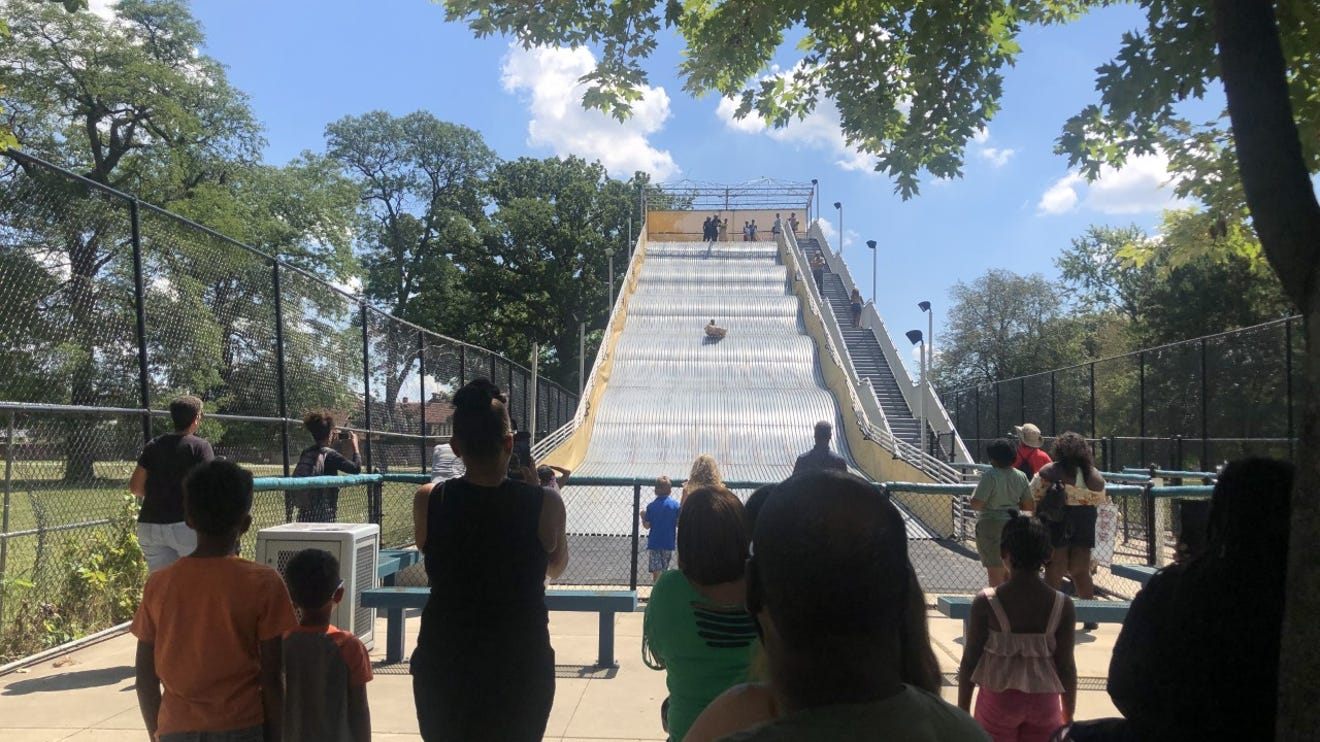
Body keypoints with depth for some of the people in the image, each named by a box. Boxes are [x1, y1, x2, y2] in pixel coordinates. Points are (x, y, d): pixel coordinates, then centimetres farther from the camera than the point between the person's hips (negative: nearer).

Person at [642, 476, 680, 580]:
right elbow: (678, 524, -3)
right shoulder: (675, 504, -4)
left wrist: (643, 516, 14)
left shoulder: (651, 506, -7)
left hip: (653, 543, -2)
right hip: (668, 543, 2)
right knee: (664, 570, 16)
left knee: (656, 571, -2)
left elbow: (647, 526, -4)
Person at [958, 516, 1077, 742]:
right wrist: (1068, 716, 10)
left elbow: (970, 661, -8)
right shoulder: (1062, 605, -9)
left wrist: (963, 710, 5)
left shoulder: (986, 603, -14)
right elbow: (1066, 666, -4)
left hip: (999, 700, -1)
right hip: (1044, 701, 1)